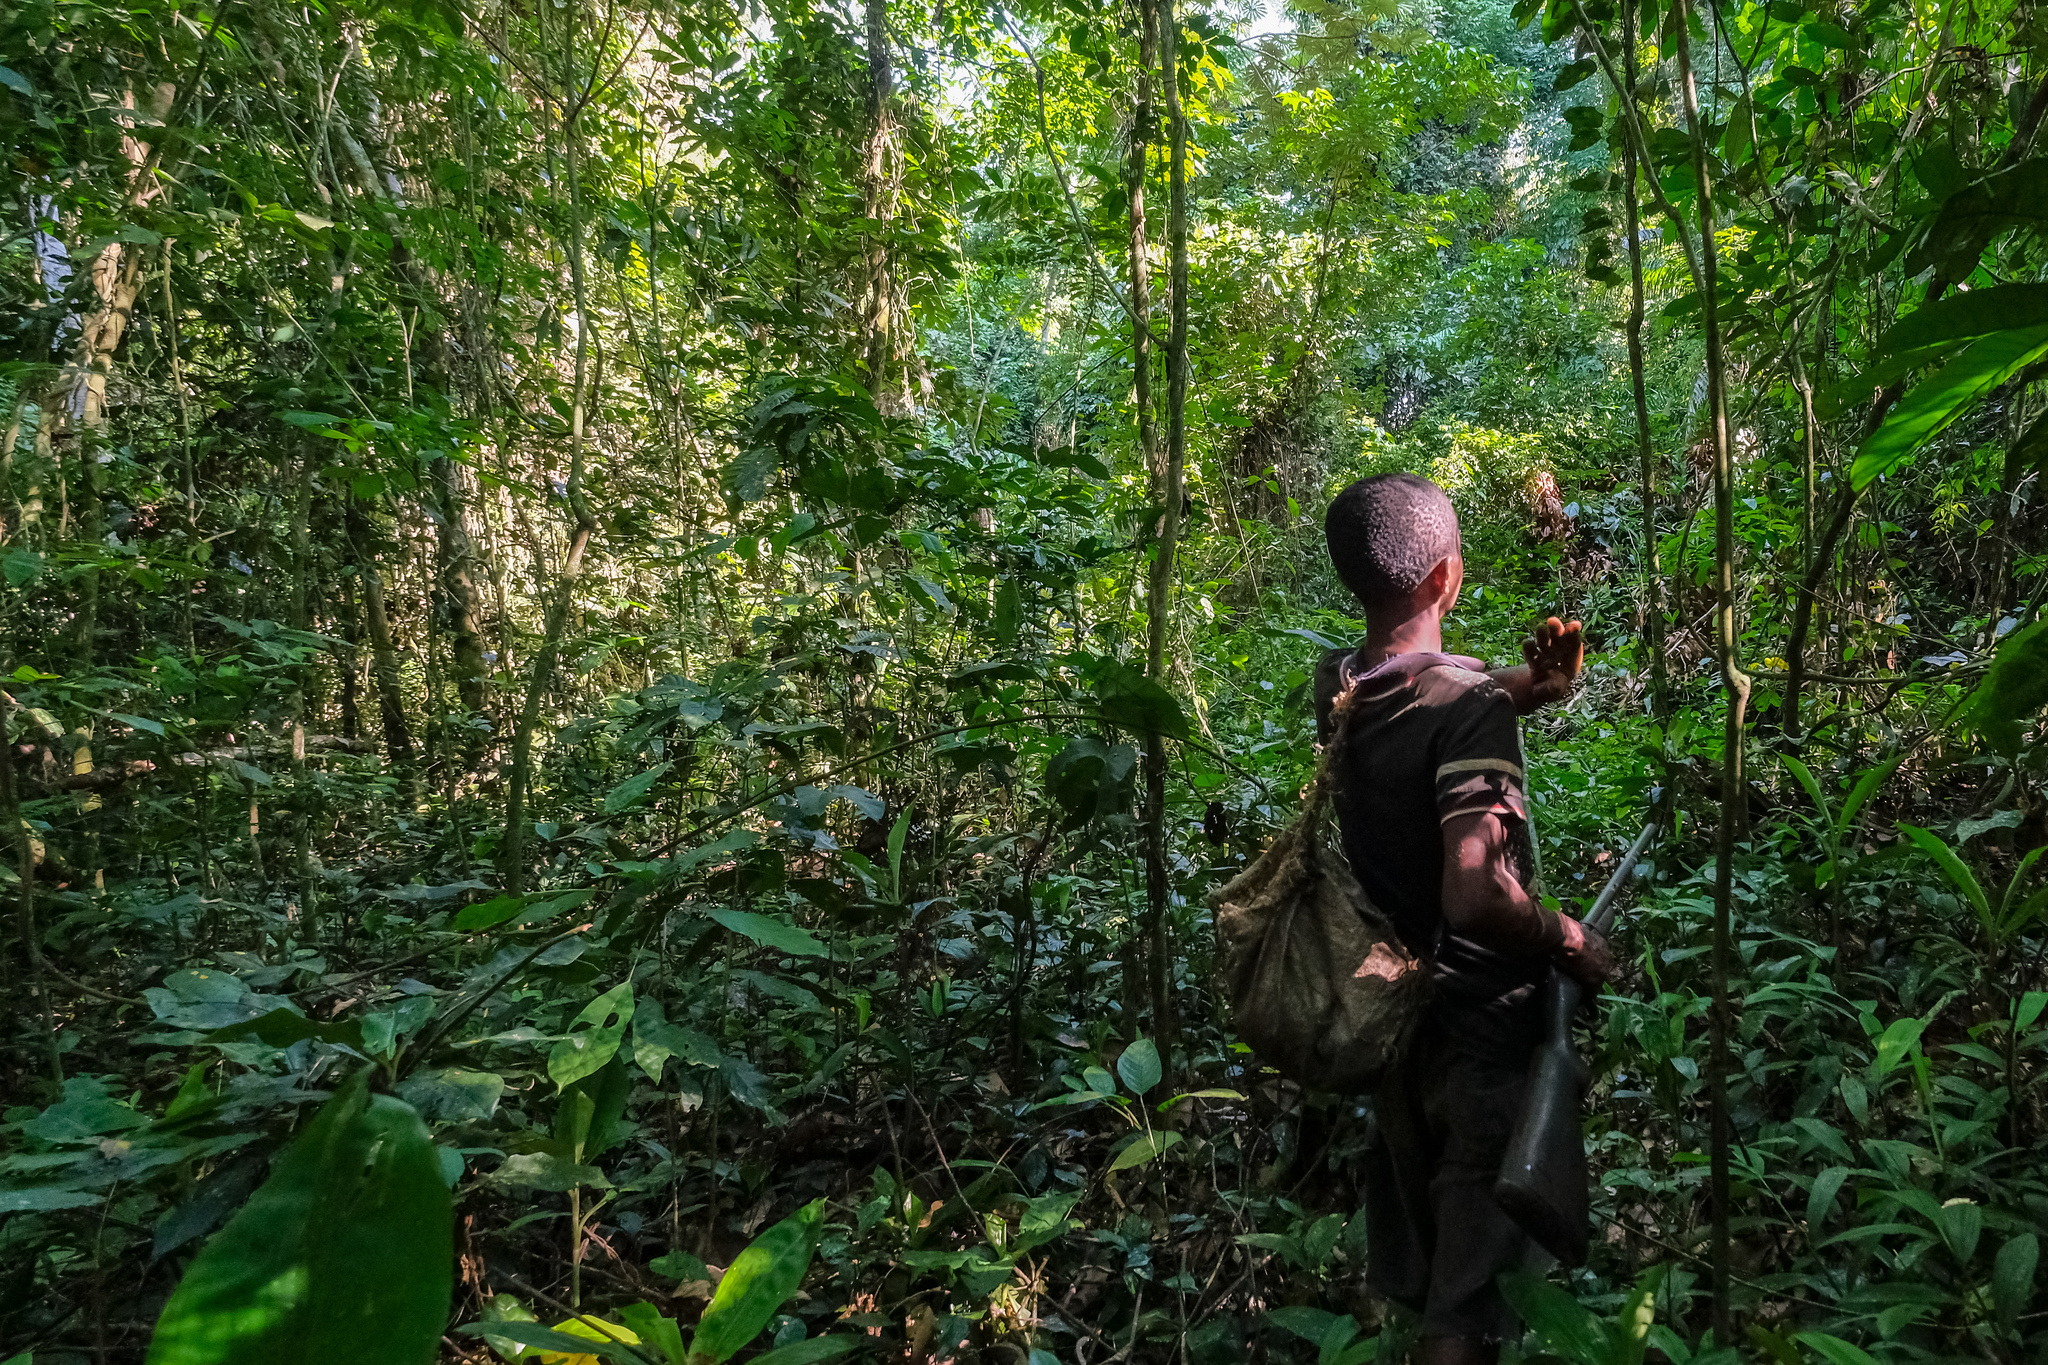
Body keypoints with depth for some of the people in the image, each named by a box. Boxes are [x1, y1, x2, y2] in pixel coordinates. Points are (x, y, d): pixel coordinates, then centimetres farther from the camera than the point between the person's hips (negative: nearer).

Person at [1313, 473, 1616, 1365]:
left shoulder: (1336, 687, -3)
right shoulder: (1469, 706, -25)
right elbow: (1475, 895, -32)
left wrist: (1534, 682, -1)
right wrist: (1569, 943, -15)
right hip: (1482, 1022, -7)